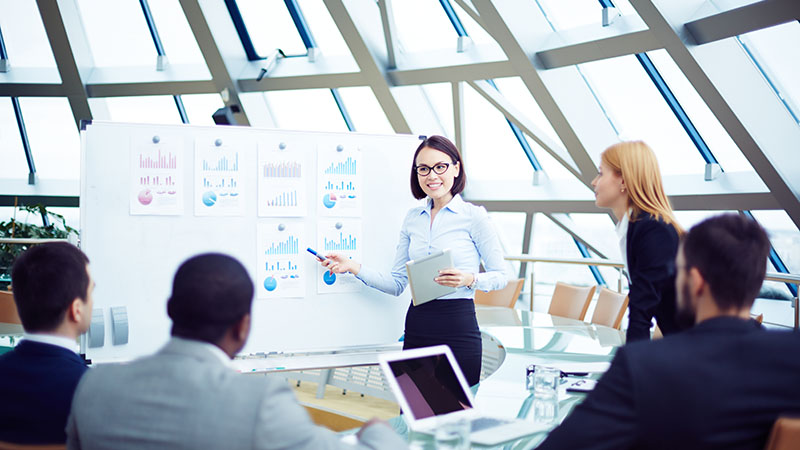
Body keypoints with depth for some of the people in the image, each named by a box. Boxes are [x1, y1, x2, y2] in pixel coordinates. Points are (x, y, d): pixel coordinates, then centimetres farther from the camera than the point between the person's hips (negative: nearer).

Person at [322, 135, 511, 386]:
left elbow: (501, 275, -1)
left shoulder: (473, 216, -3)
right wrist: (355, 268, 0)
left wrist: (469, 279, -19)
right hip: (417, 328, 4)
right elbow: (397, 283, 10)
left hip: (458, 329, -4)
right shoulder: (412, 219, 11)